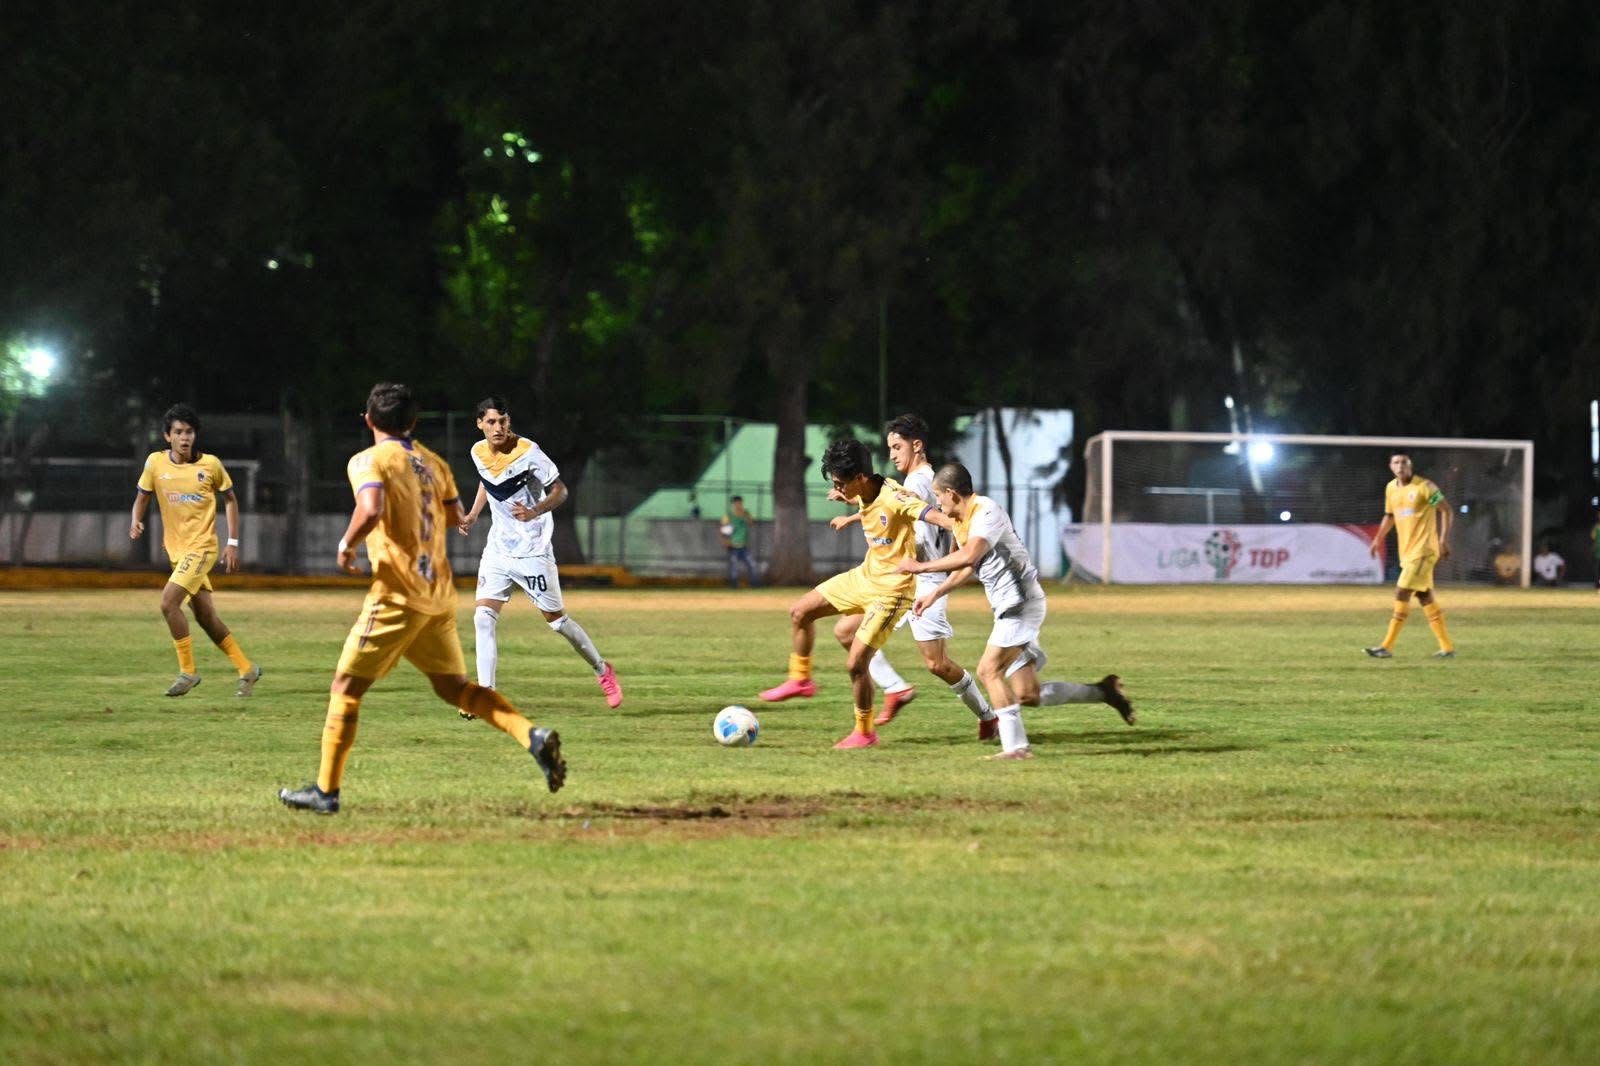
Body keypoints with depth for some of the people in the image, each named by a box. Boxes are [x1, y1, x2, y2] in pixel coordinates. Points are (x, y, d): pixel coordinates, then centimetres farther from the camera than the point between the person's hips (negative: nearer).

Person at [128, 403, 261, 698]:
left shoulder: (210, 464, -7)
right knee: (206, 616, 8)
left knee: (169, 602, -20)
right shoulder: (155, 463, -1)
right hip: (176, 549, 5)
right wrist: (136, 521, -9)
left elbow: (229, 500, 5)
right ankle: (247, 670, 22)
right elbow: (142, 496, 12)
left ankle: (188, 671, -8)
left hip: (202, 546, -5)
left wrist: (233, 543, 0)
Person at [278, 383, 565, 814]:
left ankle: (326, 791, 2)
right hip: (440, 594, 6)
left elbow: (371, 509, -26)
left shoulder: (368, 462, -8)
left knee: (345, 687, 2)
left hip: (398, 594, -6)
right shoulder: (432, 462, 13)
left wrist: (347, 544, -9)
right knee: (454, 686, 15)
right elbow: (456, 516, 20)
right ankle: (533, 736, -5)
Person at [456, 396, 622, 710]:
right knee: (483, 617, -10)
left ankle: (602, 670, 25)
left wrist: (535, 512, -30)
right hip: (498, 548, 5)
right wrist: (473, 515, 15)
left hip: (532, 551, -5)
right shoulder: (479, 452, 0)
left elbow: (560, 490, -12)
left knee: (556, 618, 3)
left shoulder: (527, 452, -18)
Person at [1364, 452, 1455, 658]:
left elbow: (1445, 509, -9)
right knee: (1425, 597, 9)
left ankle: (1387, 647, -11)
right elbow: (1389, 515, 25)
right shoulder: (1391, 488, 10)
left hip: (1423, 550, -8)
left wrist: (1444, 539, -17)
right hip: (1406, 551, 8)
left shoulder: (1424, 487, -11)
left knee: (1402, 593, -12)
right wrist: (1378, 539, 18)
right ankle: (1447, 647, 14)